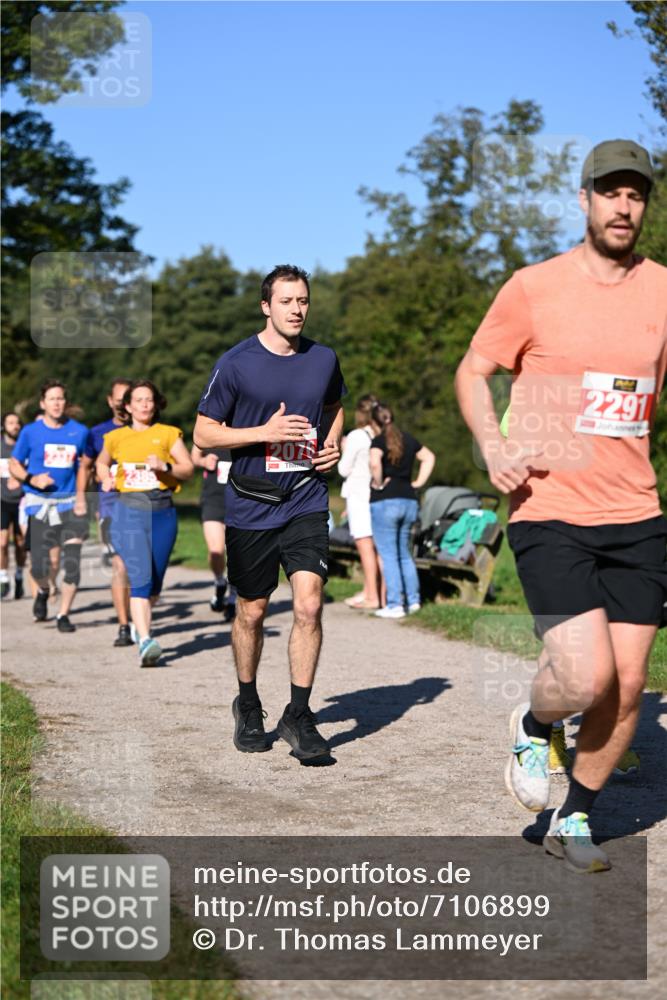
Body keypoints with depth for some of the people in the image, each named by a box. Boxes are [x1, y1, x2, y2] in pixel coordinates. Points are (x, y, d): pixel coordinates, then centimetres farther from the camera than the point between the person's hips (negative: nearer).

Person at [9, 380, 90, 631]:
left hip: (69, 504, 1)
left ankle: (63, 615, 8)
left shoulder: (79, 431, 3)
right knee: (39, 567, -6)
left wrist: (80, 495, 4)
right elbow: (14, 465, 6)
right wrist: (32, 479, -13)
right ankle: (43, 591, 30)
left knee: (72, 564, -7)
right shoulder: (30, 431, -1)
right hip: (39, 504, -1)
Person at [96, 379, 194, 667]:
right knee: (140, 576, -16)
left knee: (155, 580, 10)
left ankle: (140, 622, 37)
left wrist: (165, 466, -15)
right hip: (129, 510, -1)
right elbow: (101, 463, 28)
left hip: (162, 511, 1)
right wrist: (106, 479, 8)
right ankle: (145, 641, -22)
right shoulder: (115, 437, 9)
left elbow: (188, 469, 2)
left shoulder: (168, 434, 6)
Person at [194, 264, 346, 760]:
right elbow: (204, 432, -3)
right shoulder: (237, 362, -6)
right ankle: (248, 707, 32)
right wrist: (264, 431, -16)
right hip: (251, 507, -1)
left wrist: (334, 445, 5)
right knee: (252, 611, 10)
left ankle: (298, 714, -1)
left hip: (307, 502, 2)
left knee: (309, 604, -13)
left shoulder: (324, 359, 5)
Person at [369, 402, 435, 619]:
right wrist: (419, 482, 16)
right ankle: (413, 600, 16)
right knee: (404, 553, 17)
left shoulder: (379, 441, -9)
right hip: (409, 501, 6)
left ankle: (394, 605, -4)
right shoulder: (408, 439, 11)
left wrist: (378, 483, -13)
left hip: (385, 502, -6)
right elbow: (429, 457, 22)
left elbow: (375, 463, -28)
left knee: (388, 555, -2)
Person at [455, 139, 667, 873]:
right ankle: (531, 728, 19)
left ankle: (573, 822, 25)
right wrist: (492, 446, -10)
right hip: (549, 513, -4)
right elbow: (473, 372, 6)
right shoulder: (533, 288, -3)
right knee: (588, 677, -16)